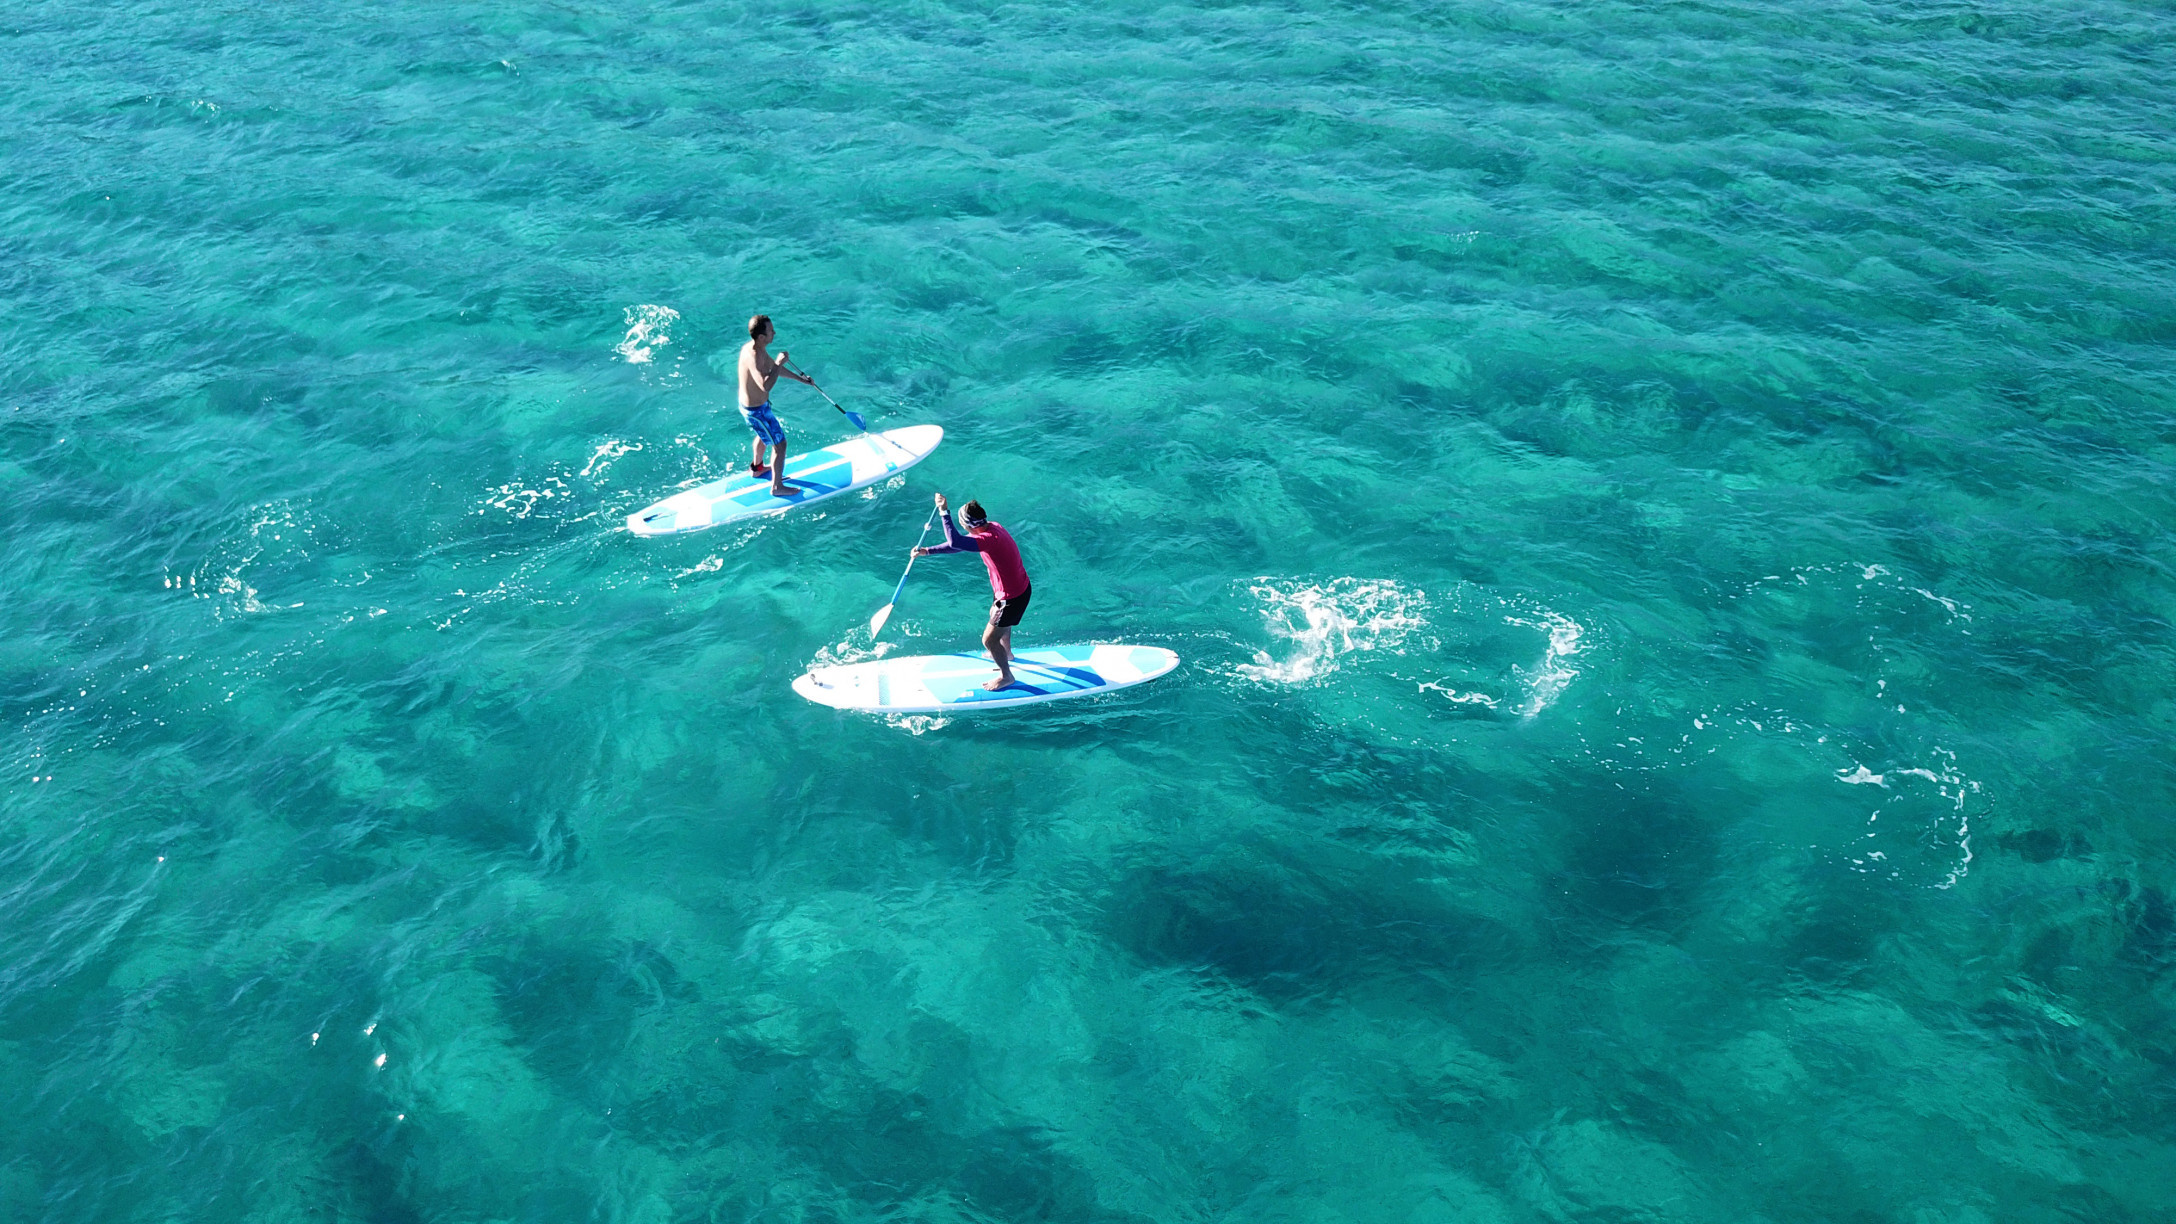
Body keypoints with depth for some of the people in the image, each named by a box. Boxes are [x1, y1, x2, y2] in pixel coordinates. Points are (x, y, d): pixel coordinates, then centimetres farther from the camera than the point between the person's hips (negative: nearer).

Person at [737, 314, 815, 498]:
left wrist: (800, 379, 18)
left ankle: (756, 467, 57)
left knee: (764, 435, 34)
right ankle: (777, 487, 17)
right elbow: (765, 385, -49)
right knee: (780, 445, 4)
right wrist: (778, 363, -37)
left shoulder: (753, 347, -3)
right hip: (757, 411, -10)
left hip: (748, 405, 10)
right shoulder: (754, 356, -34)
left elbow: (774, 367, 14)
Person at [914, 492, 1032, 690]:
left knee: (989, 640, 7)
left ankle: (1006, 676, 29)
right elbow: (959, 544, 7)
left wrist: (943, 511, -39)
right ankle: (1006, 652, 62)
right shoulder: (991, 527, -5)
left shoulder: (989, 539, -35)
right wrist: (927, 551, 7)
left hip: (1011, 597, -9)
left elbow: (955, 542, -46)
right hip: (1021, 586, 10)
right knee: (998, 619, 36)